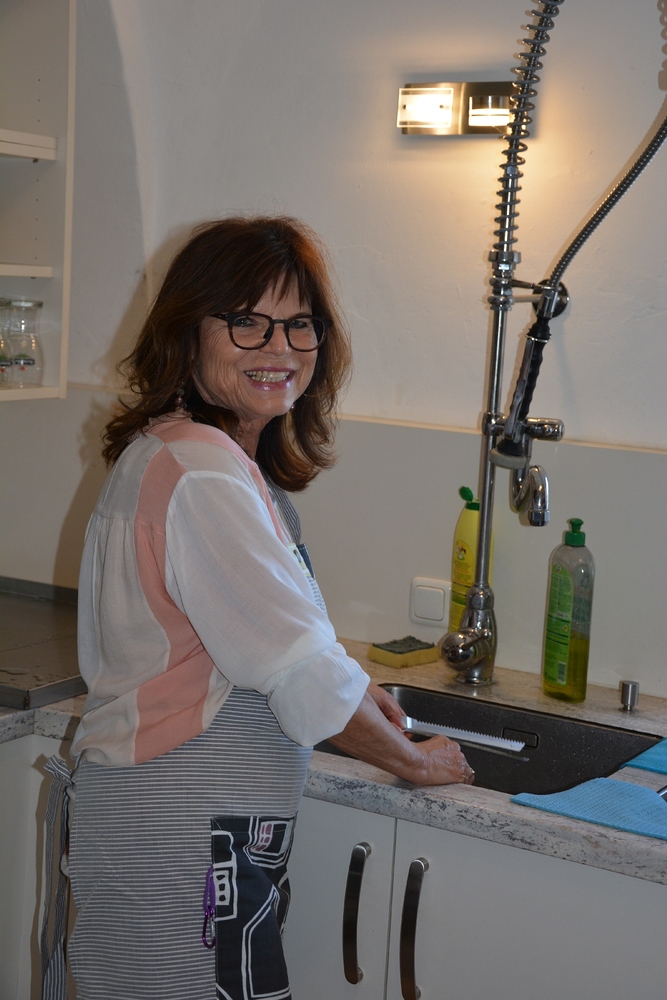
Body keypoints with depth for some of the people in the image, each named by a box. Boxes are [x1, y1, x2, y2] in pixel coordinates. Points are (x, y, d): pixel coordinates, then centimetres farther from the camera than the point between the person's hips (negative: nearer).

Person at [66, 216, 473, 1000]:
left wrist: (349, 690, 16)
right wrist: (414, 760, -4)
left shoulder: (188, 452, 11)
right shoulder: (202, 471, -21)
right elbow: (304, 670, -19)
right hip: (183, 840, -10)